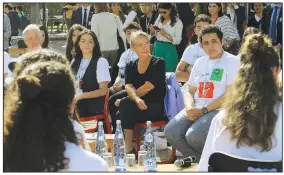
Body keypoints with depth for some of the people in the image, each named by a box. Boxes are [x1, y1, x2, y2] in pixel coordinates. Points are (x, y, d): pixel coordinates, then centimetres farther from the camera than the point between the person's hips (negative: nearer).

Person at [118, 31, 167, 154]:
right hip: (138, 107, 4)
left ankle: (129, 149, -27)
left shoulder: (158, 63, 0)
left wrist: (123, 101, -11)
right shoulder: (130, 67, 13)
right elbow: (129, 87, -5)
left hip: (157, 108, -4)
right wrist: (136, 99, -29)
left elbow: (148, 87, -11)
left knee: (125, 105, -28)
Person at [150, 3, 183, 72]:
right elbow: (153, 34, 16)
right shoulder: (159, 18, 6)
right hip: (157, 48, 5)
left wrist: (165, 34, -21)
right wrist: (152, 30, -6)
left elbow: (177, 41, -11)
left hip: (169, 50, -5)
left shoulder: (177, 22, -8)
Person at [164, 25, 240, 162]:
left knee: (193, 136, -31)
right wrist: (189, 108, -7)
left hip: (219, 110, -6)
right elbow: (189, 91, 18)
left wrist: (203, 110, -16)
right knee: (171, 132, -19)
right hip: (195, 109, 6)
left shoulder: (232, 62, -2)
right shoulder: (199, 62, 18)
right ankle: (200, 160, 3)